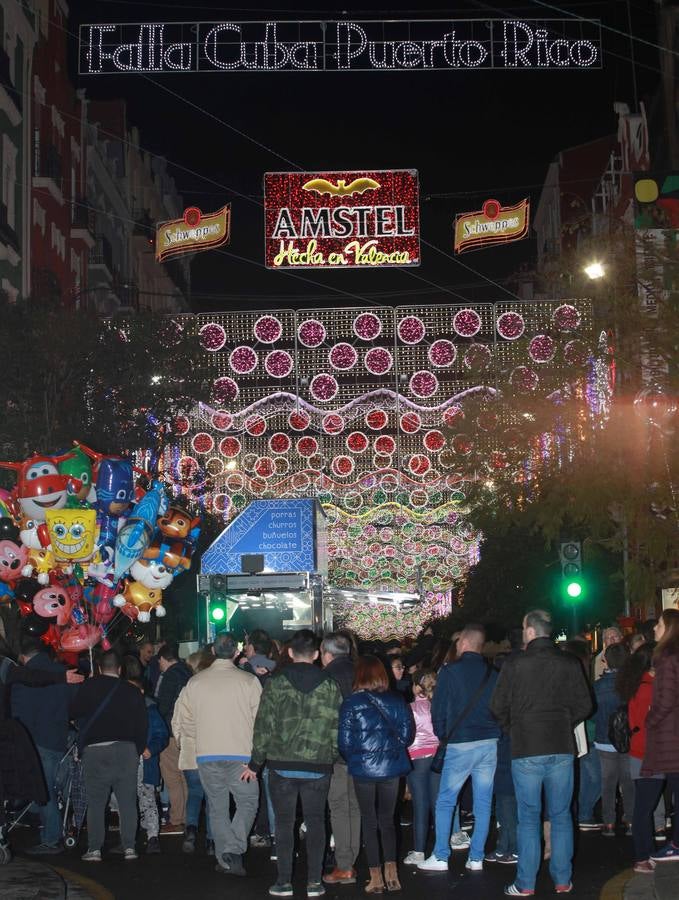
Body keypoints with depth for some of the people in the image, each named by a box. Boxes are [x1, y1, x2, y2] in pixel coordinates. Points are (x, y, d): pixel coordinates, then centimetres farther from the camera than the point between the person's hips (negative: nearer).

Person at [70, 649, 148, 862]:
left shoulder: (89, 686, 2)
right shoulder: (132, 691, 10)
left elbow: (74, 713, 3)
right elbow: (142, 724, 11)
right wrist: (138, 751, 20)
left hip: (95, 749, -2)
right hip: (126, 749, 2)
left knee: (95, 802, 3)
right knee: (128, 801, 6)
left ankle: (94, 849, 0)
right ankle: (129, 846, 4)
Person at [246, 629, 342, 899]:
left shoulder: (275, 685, -4)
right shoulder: (330, 686, -1)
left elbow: (264, 727, -4)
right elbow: (336, 729, 0)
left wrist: (255, 763, 3)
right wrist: (331, 758, 12)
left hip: (282, 766, -1)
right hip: (318, 766, 1)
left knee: (284, 823, 8)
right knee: (315, 822, 10)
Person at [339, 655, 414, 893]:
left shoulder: (351, 703, -10)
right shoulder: (397, 701, -1)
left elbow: (345, 742, -8)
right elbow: (407, 734, 2)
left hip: (363, 768, -2)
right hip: (391, 767, 3)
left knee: (369, 822, 8)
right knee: (387, 820, 15)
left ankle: (376, 878, 8)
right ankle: (391, 872, 5)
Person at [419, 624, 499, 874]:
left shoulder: (450, 671, -5)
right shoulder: (492, 674, 5)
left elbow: (438, 710, -3)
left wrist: (443, 736, 12)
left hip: (460, 744, -4)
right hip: (490, 742, 4)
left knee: (445, 802, 6)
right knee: (483, 802, 8)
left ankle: (440, 857, 5)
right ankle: (476, 858, 9)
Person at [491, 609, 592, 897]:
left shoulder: (514, 665, -7)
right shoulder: (570, 663, 0)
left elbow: (499, 707, -2)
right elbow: (584, 705, 2)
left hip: (526, 750, -2)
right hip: (562, 748, 2)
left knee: (528, 818, 4)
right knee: (561, 816, 9)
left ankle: (525, 883, 6)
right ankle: (562, 880, 12)